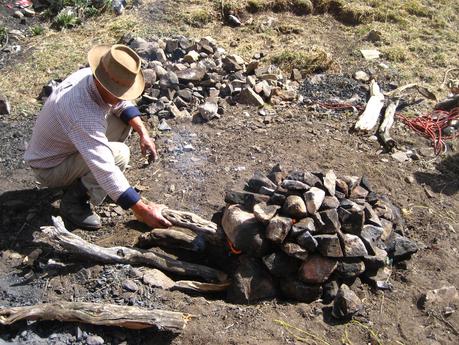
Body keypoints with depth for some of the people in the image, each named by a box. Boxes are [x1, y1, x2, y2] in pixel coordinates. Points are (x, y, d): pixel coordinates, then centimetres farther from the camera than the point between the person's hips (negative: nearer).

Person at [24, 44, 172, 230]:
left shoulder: (90, 74, -14)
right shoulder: (82, 112, -39)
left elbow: (122, 104, 5)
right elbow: (105, 171, -41)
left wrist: (143, 133, -11)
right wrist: (142, 210, -40)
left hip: (66, 146, 9)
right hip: (49, 169, -9)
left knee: (122, 121, 1)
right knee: (119, 154, -27)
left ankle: (80, 177, 10)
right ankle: (73, 201, -7)